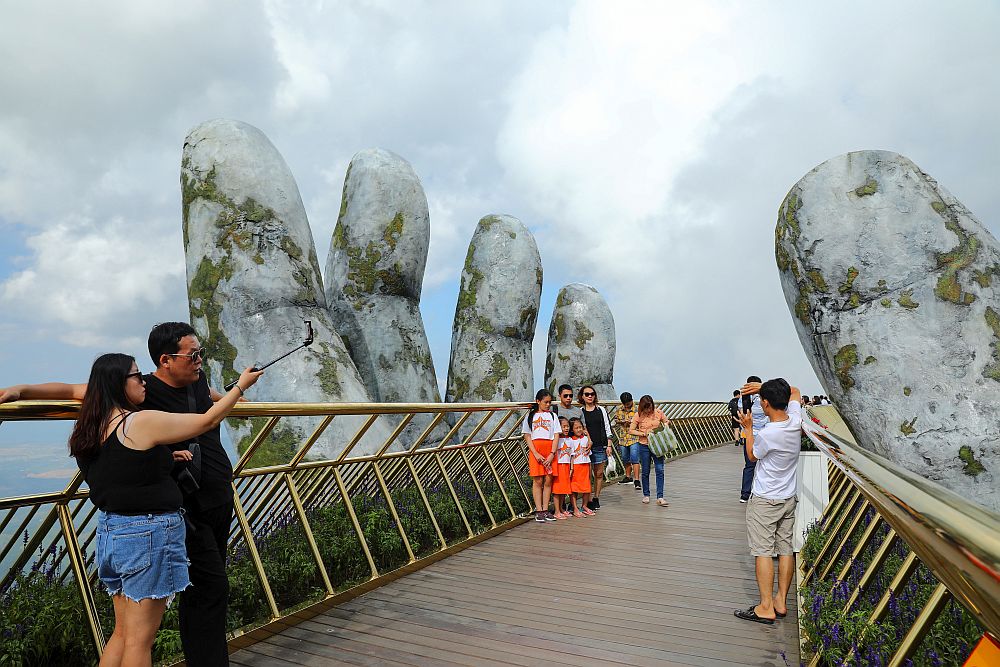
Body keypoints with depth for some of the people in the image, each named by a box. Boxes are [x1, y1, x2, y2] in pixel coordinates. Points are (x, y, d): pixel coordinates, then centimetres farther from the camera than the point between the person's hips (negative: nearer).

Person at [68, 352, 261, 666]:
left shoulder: (90, 431, 7)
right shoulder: (144, 422, -17)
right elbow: (208, 420, -7)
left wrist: (164, 457, 9)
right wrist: (241, 384, 4)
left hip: (110, 531, 8)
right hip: (148, 534, -8)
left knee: (122, 633, 19)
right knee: (139, 640, 2)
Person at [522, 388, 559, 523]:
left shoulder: (552, 416, 12)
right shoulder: (530, 416, 9)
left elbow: (556, 436, 5)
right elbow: (527, 436, 4)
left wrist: (552, 454, -7)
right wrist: (536, 454, -8)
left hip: (550, 450, 2)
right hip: (535, 450, -1)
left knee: (548, 480, 1)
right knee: (537, 480, -3)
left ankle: (545, 510, 9)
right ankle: (538, 511, 2)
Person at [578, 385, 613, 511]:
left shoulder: (601, 410, 8)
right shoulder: (579, 411, 3)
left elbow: (607, 428, 8)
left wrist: (609, 445, 2)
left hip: (600, 446, 2)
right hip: (586, 446, -2)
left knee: (599, 474, 7)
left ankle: (596, 498, 19)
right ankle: (589, 500, 4)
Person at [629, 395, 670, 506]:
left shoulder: (658, 412, -3)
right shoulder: (638, 415, -8)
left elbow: (667, 421, 13)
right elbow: (631, 430, -6)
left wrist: (666, 424, -10)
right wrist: (644, 433, -16)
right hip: (644, 446, -1)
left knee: (660, 470, -4)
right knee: (645, 471, 9)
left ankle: (660, 497, -1)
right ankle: (646, 495, 24)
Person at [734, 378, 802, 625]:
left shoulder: (767, 434, -25)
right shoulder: (795, 420, -7)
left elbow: (752, 455, -3)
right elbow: (795, 392, 15)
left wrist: (748, 427, 4)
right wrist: (764, 386, 7)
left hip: (764, 501, -7)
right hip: (789, 498, 7)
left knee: (763, 552, 0)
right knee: (786, 549, 12)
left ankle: (766, 608, 4)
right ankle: (780, 602, 22)